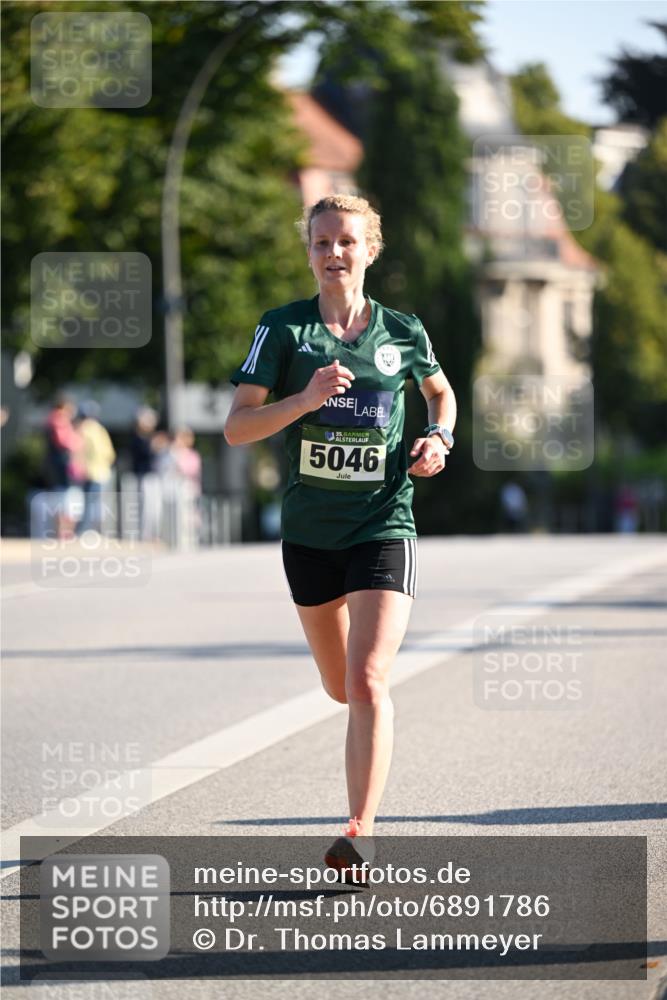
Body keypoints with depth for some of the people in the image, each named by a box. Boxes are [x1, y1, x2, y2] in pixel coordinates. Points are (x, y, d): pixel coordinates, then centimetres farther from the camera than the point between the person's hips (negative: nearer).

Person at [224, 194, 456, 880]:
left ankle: (362, 831, -16)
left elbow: (440, 391, 22)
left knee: (367, 681, -18)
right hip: (309, 531, 2)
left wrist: (439, 438, 2)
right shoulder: (283, 330, -2)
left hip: (383, 525, -2)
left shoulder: (402, 332, 1)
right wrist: (305, 399, -22)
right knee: (341, 688, 15)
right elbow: (236, 427, -7)